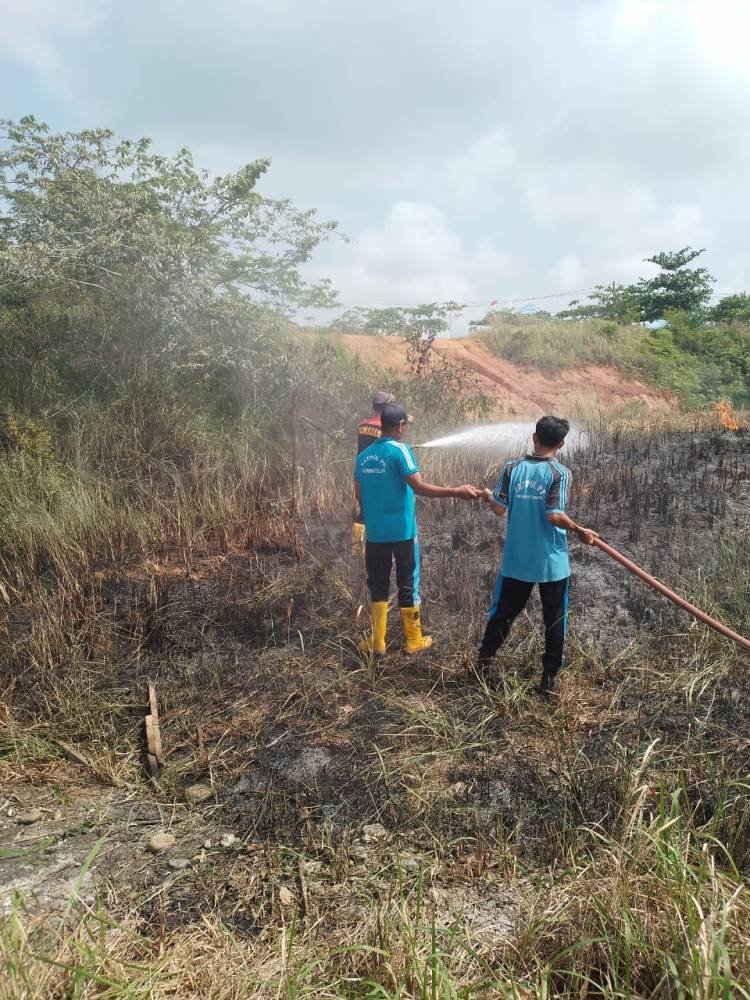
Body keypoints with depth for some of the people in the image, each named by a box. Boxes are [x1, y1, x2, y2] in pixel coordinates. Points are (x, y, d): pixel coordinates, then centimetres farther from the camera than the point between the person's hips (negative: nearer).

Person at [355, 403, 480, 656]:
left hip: (375, 532, 5)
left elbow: (359, 494, 11)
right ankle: (413, 640, 18)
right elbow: (419, 486, -22)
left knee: (378, 585, 13)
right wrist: (456, 491, -21)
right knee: (407, 584, 8)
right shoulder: (400, 450, -13)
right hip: (402, 531, -5)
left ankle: (377, 642, 16)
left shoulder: (364, 455, 5)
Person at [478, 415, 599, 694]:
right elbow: (554, 516, -20)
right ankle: (549, 677, 18)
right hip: (552, 563, -3)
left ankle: (483, 663, 29)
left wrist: (489, 497, 16)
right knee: (554, 621, 12)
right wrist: (580, 531, -5)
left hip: (516, 560, 3)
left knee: (502, 612, 18)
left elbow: (500, 509, -6)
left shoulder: (512, 468, -4)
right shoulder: (560, 473, -12)